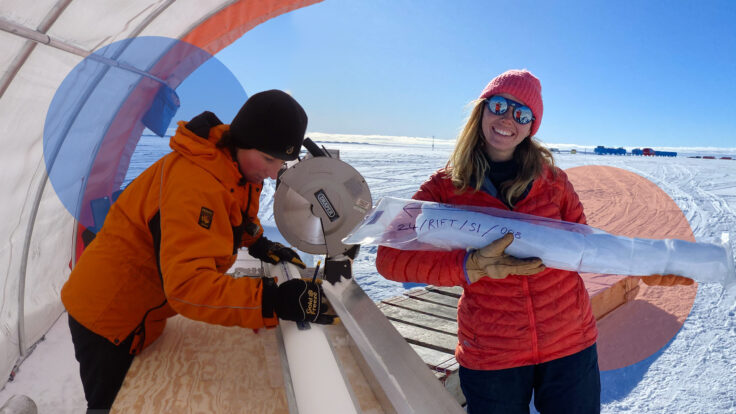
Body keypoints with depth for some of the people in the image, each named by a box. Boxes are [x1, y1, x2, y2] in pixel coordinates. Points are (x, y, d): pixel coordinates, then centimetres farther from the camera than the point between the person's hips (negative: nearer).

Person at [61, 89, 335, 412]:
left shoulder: (239, 167, -6)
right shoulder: (195, 183, -36)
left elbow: (233, 215, 17)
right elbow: (188, 285, -43)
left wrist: (257, 243, -2)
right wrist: (273, 301, -50)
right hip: (107, 316, -8)